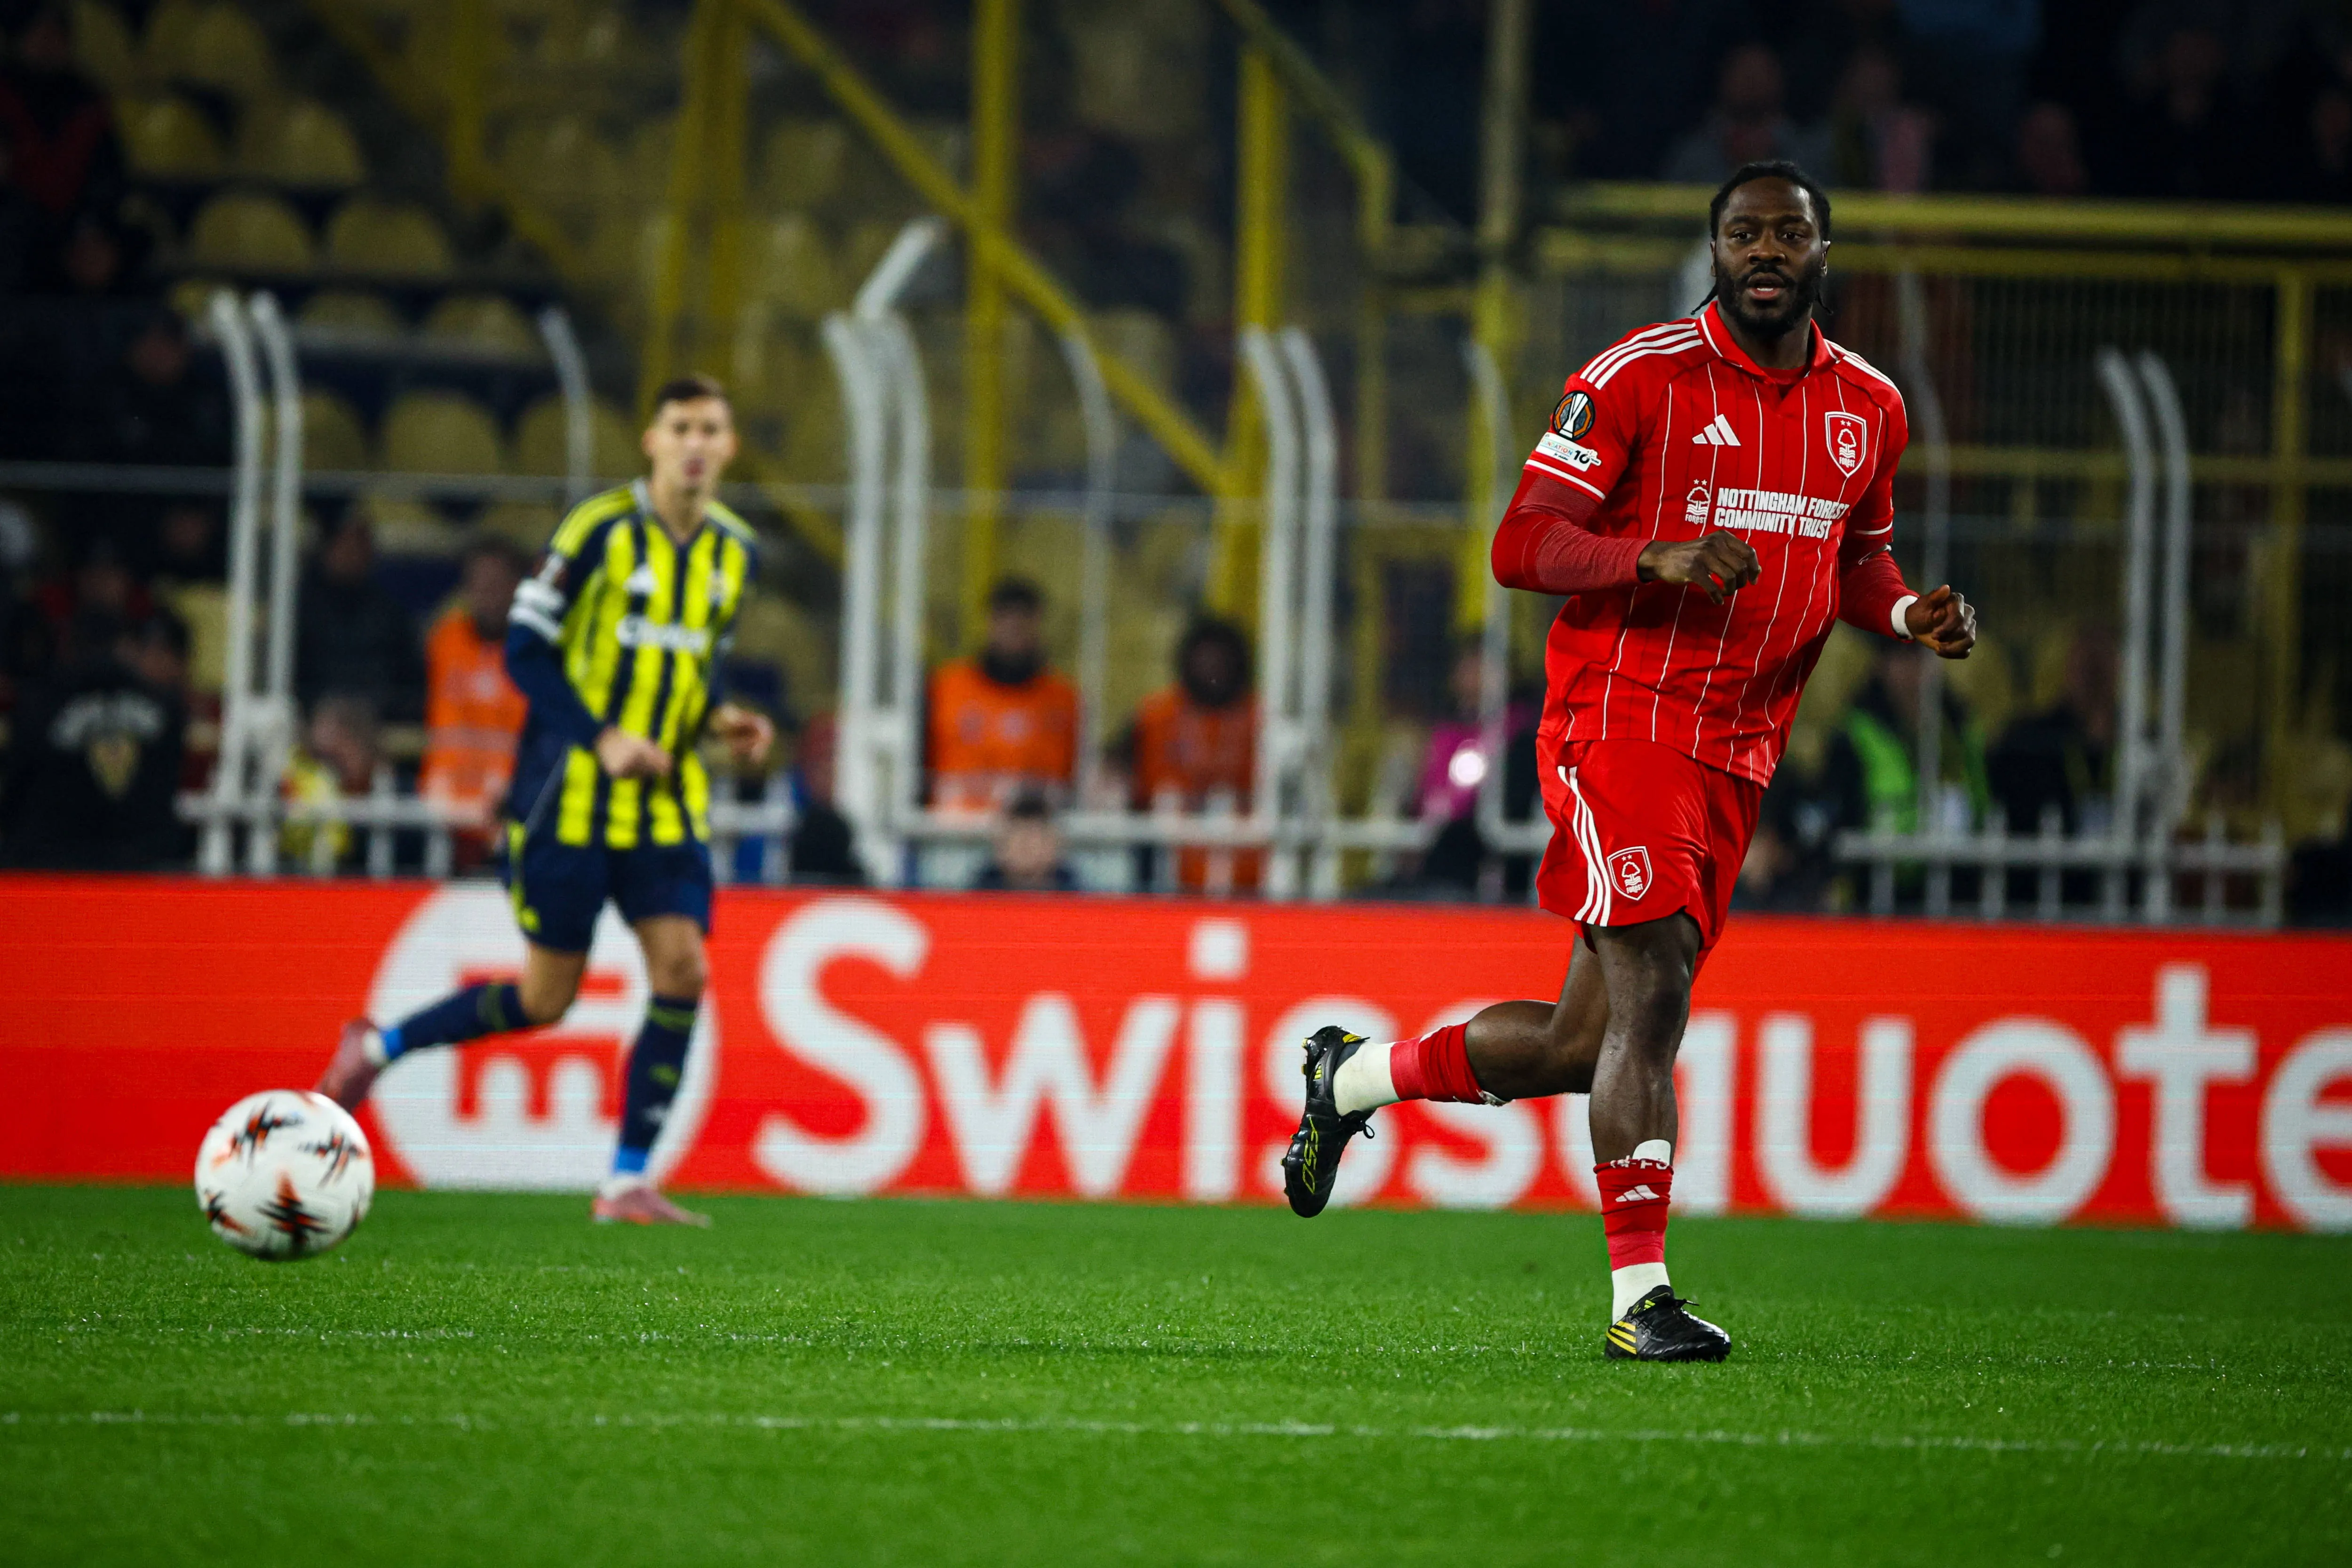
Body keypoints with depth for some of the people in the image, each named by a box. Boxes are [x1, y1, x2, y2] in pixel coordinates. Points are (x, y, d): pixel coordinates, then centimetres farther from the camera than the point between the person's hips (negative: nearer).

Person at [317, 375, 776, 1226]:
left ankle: (628, 1181, -2)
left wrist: (721, 717, 1)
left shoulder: (734, 552, 8)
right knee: (547, 998, -2)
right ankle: (376, 1047, 22)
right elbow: (527, 646, -9)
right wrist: (601, 739, -19)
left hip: (668, 800, 5)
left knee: (682, 970, -10)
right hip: (570, 796, -5)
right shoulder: (599, 530, -11)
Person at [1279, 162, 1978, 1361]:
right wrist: (1660, 560, -26)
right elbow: (1521, 548, -10)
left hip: (1736, 759, 6)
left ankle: (1358, 1076, 32)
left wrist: (1907, 615, 3)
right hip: (1620, 714, -6)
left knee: (1588, 1044, 8)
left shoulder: (1868, 409, 11)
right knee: (1653, 995, -17)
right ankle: (1639, 1296, -12)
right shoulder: (1637, 380, -8)